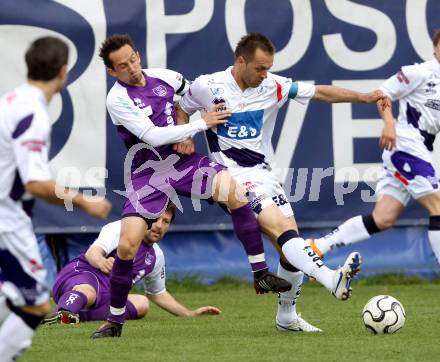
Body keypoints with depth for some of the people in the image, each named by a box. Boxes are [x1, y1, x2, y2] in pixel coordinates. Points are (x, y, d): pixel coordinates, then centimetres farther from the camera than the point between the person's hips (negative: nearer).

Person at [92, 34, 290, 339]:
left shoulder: (164, 77, 2)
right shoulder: (117, 99, -13)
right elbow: (152, 135, -21)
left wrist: (187, 135, 17)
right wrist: (201, 124, -17)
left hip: (183, 162, 3)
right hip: (147, 174, -3)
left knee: (235, 191, -24)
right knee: (127, 246, -14)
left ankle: (261, 273, -16)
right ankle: (115, 320, 6)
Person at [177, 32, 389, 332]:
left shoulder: (273, 87, 1)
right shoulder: (208, 87, -6)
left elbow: (320, 93, -1)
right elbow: (182, 109, 13)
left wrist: (364, 97, -11)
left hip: (263, 173, 6)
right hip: (233, 176, -6)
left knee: (290, 236, 0)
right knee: (280, 227, -25)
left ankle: (286, 317, 16)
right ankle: (331, 279, -42)